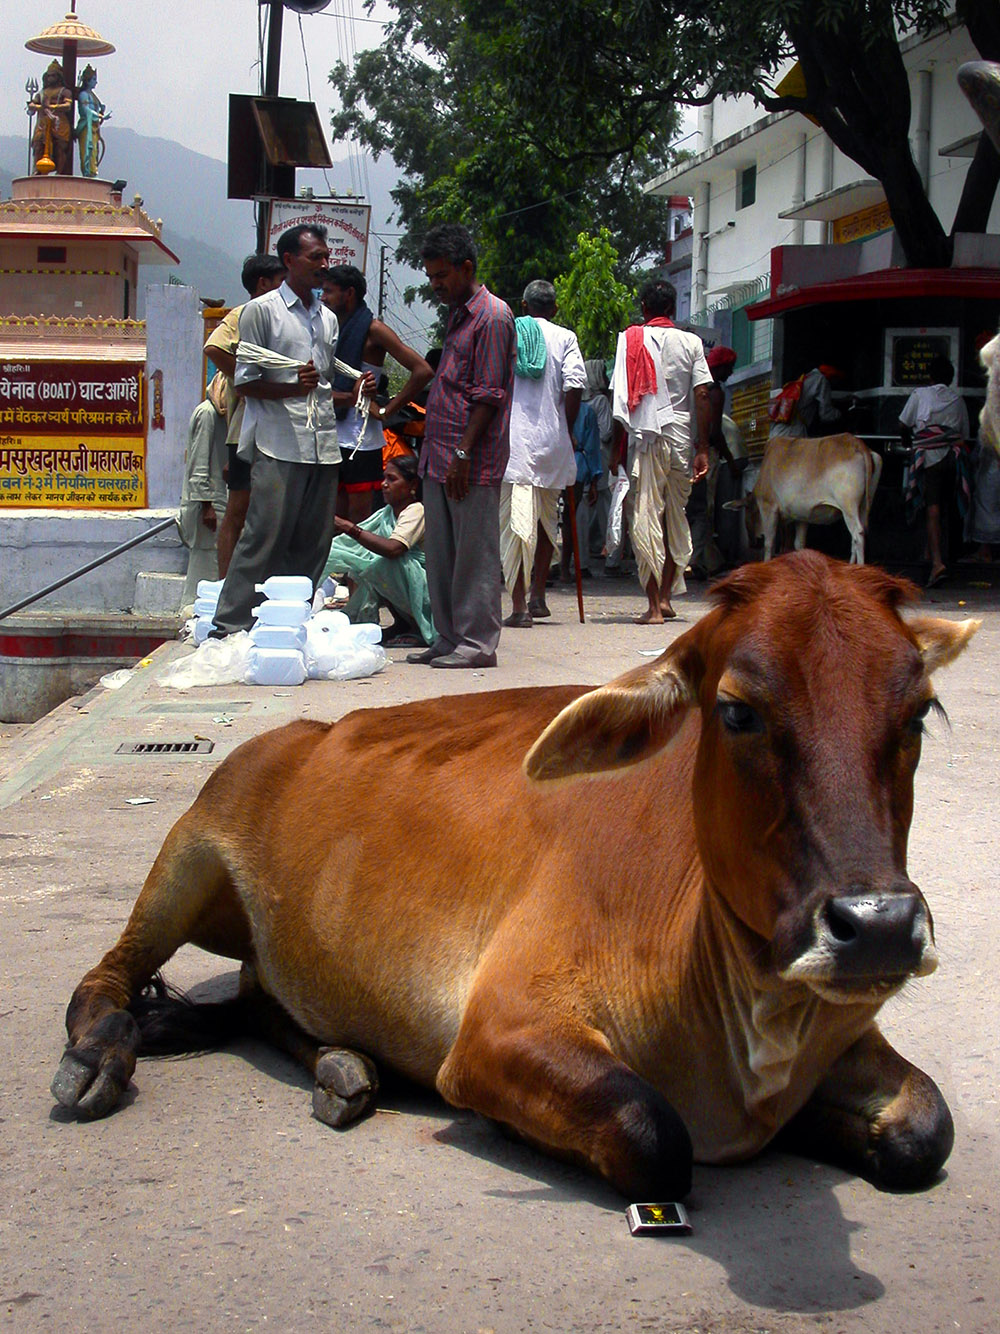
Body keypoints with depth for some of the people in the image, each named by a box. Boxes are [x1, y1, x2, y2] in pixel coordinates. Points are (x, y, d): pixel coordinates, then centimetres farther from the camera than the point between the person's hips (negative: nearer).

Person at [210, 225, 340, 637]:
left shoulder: (328, 319, 22)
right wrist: (293, 388, -17)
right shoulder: (261, 310, 2)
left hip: (323, 445, 7)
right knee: (263, 539, -10)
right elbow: (245, 382, -3)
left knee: (313, 545, 5)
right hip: (278, 445, -6)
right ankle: (230, 627, -5)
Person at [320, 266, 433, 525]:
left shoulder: (373, 330, -7)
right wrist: (351, 396, -15)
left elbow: (423, 371, -16)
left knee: (360, 520, -3)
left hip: (361, 438, -7)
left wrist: (386, 411, -13)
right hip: (332, 437, 7)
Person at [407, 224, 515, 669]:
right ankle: (449, 639, 18)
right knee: (441, 555, 11)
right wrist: (434, 449, 18)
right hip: (439, 458, 9)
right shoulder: (457, 315, 19)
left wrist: (463, 453, -19)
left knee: (475, 553, -4)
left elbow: (488, 395, -15)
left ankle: (478, 643, 0)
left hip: (473, 463, -9)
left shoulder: (492, 316, -9)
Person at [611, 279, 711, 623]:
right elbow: (702, 396, -1)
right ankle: (666, 597, 18)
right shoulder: (691, 343, 5)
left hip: (646, 439, -2)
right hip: (682, 439, 2)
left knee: (646, 520, -1)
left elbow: (622, 398, -3)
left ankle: (654, 606, -6)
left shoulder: (631, 339, 1)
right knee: (676, 516, 16)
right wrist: (702, 448, 2)